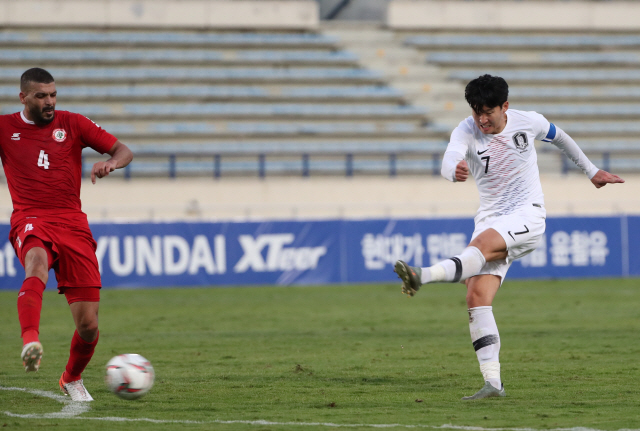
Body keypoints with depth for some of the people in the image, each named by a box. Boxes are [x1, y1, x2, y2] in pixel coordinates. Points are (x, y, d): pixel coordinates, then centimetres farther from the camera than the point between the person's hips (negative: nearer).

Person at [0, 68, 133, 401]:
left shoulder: (72, 123, 9)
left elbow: (123, 151, 8)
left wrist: (110, 163, -14)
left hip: (73, 225, 2)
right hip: (31, 221, -2)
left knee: (88, 326, -4)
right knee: (37, 262, -41)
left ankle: (72, 379, 25)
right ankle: (30, 343, -61)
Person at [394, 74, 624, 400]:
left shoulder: (528, 122, -4)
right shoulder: (466, 131, -7)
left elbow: (559, 138, 19)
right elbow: (449, 160, -30)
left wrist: (592, 171, 29)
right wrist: (455, 171, -55)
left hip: (527, 217, -3)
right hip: (491, 220, 3)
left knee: (481, 244, -35)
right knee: (477, 297, -14)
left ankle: (424, 276, -56)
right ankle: (493, 382, -16)